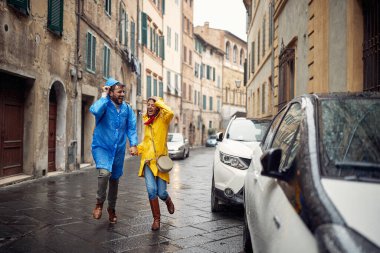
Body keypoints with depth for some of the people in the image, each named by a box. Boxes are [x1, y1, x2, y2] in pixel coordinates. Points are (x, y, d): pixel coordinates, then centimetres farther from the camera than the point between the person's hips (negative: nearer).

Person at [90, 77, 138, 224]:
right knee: (104, 172, -29)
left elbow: (131, 127, 3)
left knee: (115, 179, 15)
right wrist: (104, 96, -23)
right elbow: (95, 111, -36)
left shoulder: (127, 108, 1)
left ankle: (111, 208, 37)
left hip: (119, 149, 5)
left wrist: (133, 144, -9)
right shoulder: (104, 104, -12)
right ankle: (99, 202, -4)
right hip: (102, 147, -4)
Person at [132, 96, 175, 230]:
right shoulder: (146, 121, 13)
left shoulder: (163, 119, -2)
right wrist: (137, 149, 7)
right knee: (151, 190, -13)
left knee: (161, 193, 0)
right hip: (147, 160, 3)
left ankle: (168, 201, 37)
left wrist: (159, 101, -14)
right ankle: (156, 219, 5)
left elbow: (170, 112, -28)